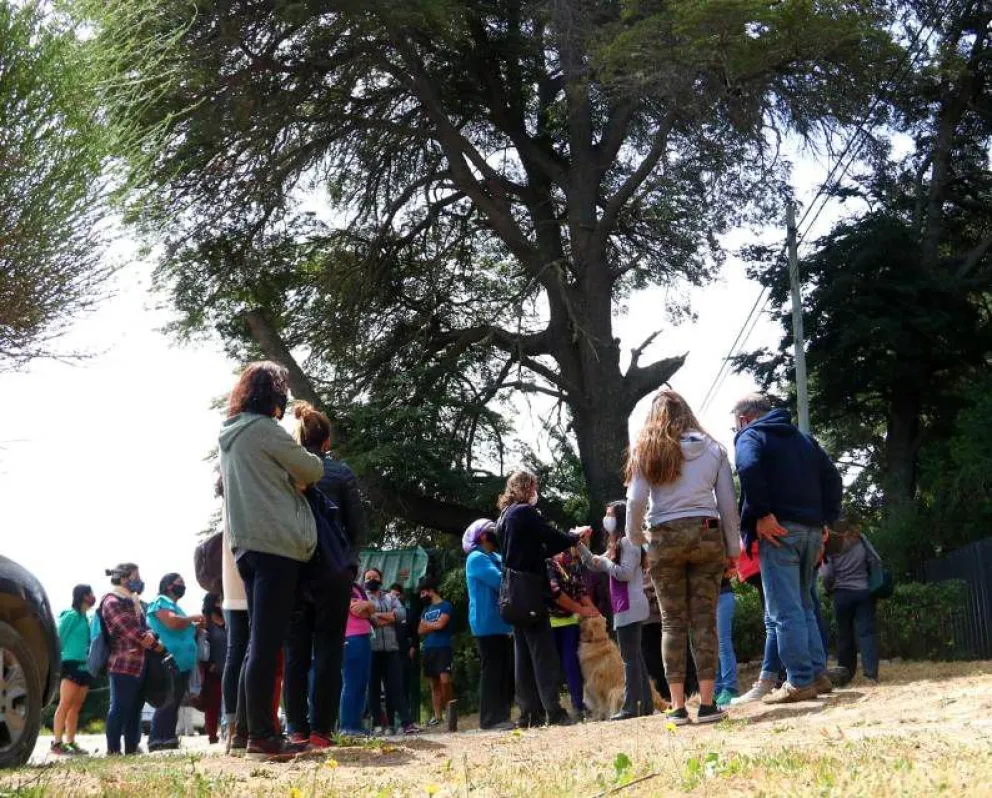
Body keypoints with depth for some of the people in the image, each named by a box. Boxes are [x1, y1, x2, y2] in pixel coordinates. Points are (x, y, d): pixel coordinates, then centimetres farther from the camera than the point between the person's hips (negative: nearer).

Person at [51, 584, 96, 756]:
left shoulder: (86, 618, 16)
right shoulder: (71, 615, -8)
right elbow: (59, 637, -10)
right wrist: (62, 657, -7)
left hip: (84, 667, 8)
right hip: (71, 665, -8)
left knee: (76, 707, 7)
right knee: (65, 705, -10)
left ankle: (70, 742, 9)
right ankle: (57, 743, -12)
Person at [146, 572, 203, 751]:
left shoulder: (173, 605, 24)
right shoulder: (161, 601, -6)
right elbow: (173, 622, -23)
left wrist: (195, 626, 17)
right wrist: (192, 618, -9)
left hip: (182, 663, 10)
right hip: (171, 663, -10)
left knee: (173, 703, 9)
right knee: (167, 703, -13)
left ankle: (168, 740, 11)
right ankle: (157, 740, -13)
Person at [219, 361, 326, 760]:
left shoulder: (231, 435, 18)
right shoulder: (264, 429, -9)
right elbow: (313, 470, -2)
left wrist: (290, 475, 13)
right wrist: (308, 462, 18)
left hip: (247, 544, 9)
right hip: (275, 543, -9)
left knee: (259, 642, 11)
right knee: (267, 643, -9)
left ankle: (255, 731, 12)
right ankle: (262, 736, -10)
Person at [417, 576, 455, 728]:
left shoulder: (445, 605, 0)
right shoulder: (426, 609, 21)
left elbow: (440, 624, -12)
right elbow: (420, 631, 13)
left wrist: (426, 624, 5)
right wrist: (434, 626, -3)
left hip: (443, 648, -7)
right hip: (429, 649, 7)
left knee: (444, 679, -21)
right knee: (434, 684, 3)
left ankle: (449, 704, -1)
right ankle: (438, 715, 4)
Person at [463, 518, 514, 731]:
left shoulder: (496, 558, 21)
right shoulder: (477, 558, -9)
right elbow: (500, 581, -19)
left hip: (503, 623, 9)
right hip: (488, 625, -9)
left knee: (507, 671, 9)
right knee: (493, 672, -10)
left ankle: (502, 716, 14)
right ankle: (491, 719, -9)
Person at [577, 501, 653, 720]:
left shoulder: (628, 542, -11)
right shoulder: (619, 544, 20)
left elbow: (625, 573, -20)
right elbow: (595, 564, 21)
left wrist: (604, 562, -10)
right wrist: (579, 545, 11)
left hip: (629, 607, -10)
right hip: (627, 608, 10)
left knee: (630, 657, -10)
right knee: (635, 656, 10)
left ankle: (631, 706, -11)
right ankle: (646, 704, 12)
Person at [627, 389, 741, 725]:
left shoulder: (647, 450, 4)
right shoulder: (713, 449, 8)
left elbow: (636, 500, -3)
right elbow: (728, 502, 7)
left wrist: (634, 539, 12)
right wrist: (732, 547, 14)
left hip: (665, 537, -1)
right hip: (707, 534, 1)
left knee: (672, 622, 3)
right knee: (705, 619, 1)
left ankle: (678, 706, 1)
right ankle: (707, 703, -2)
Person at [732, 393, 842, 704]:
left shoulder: (749, 436, 1)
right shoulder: (802, 438, 24)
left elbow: (749, 468, -21)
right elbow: (831, 477, 20)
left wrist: (761, 514, -18)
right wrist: (826, 518, 15)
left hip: (779, 529, -7)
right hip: (812, 529, 8)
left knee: (784, 611, -6)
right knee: (803, 606, 17)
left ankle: (800, 682, -8)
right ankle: (818, 674, 15)